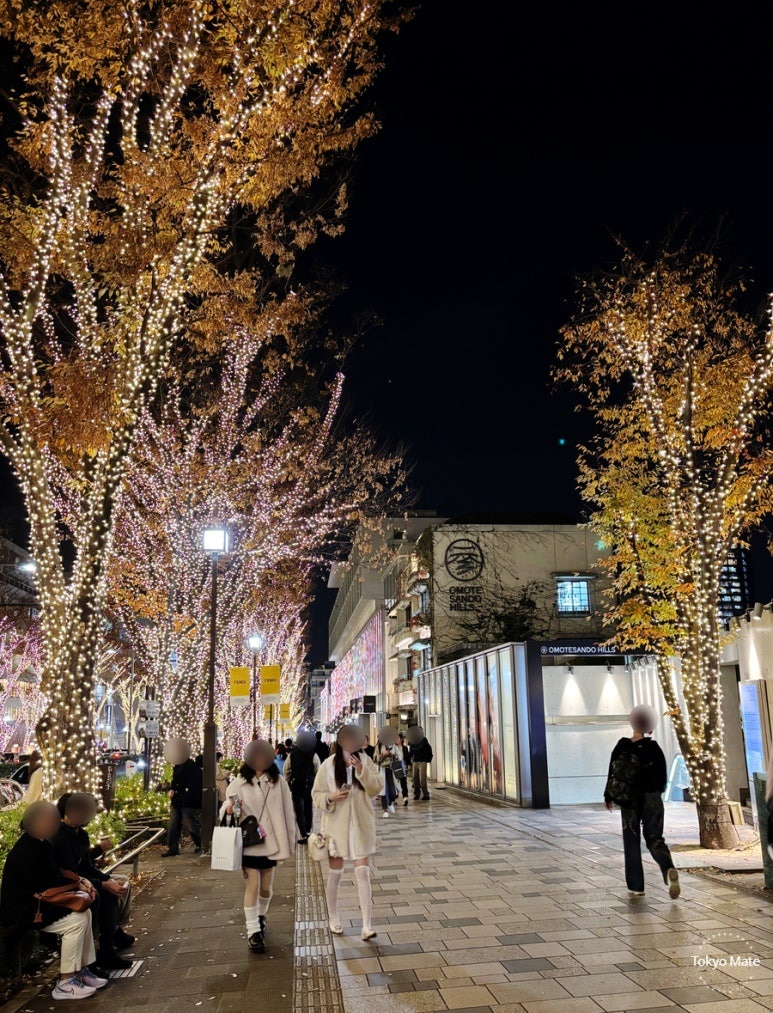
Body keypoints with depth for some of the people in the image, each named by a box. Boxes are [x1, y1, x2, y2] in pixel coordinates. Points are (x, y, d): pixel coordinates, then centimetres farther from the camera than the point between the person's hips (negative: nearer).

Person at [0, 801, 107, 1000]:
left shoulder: (39, 844, 5)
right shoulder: (26, 851, -26)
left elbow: (55, 875, 12)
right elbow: (45, 886, -26)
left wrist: (78, 882, -4)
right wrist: (76, 884, -13)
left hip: (35, 901, 10)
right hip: (22, 909, -10)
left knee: (84, 912, 1)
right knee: (76, 920, -20)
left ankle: (82, 970, 7)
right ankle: (65, 983, -10)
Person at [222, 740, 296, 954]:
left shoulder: (278, 782, -1)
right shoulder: (239, 783, -5)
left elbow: (287, 813, 3)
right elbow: (226, 808, 0)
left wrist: (289, 842, 3)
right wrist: (229, 810, -24)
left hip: (271, 843, 2)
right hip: (249, 844, -2)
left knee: (266, 888, 14)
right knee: (252, 886, -7)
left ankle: (261, 918, 40)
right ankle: (253, 932, 5)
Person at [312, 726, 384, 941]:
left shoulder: (365, 760, -4)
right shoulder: (329, 765, -7)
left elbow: (377, 788, -10)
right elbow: (316, 794, -1)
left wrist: (362, 770, -24)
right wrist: (331, 797, -21)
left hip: (361, 826, 0)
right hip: (337, 825, 0)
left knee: (363, 872, -4)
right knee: (335, 873, 13)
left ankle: (367, 925, -1)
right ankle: (333, 917, 32)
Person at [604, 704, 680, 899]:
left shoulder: (621, 747, -4)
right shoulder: (653, 748, -8)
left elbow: (612, 772, 1)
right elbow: (662, 777, -3)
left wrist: (608, 797, 13)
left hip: (628, 801, 1)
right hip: (652, 800, -1)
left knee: (632, 843, 12)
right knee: (654, 839, 9)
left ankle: (636, 886, 14)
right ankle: (669, 870, -19)